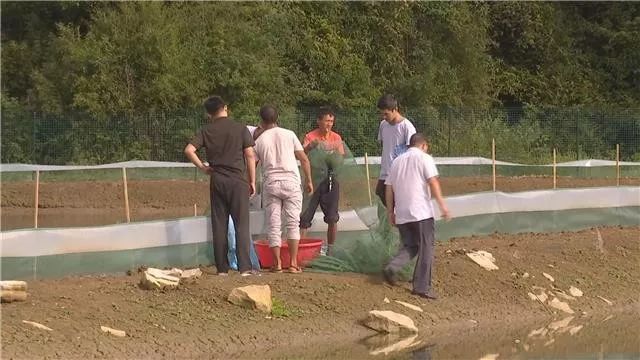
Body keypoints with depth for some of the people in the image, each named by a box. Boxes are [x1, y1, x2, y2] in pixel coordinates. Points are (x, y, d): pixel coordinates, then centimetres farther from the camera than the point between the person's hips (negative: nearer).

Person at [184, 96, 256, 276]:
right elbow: (250, 155, -4)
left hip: (217, 181, 2)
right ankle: (245, 267, -9)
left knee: (219, 225, 7)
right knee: (241, 224, -1)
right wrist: (252, 181, 3)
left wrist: (203, 167, 4)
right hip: (238, 180, -2)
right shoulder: (241, 129, -2)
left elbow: (189, 150, -7)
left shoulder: (206, 131, 3)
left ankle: (222, 268, 9)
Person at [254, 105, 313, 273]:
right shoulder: (289, 134, 4)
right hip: (291, 182, 0)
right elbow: (304, 159, 3)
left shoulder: (259, 140, 4)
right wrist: (309, 180, 12)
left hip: (270, 184, 0)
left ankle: (277, 263, 5)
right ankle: (293, 263, -3)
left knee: (273, 225, 6)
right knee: (293, 223, 3)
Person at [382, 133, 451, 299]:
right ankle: (422, 286, 0)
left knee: (409, 246, 16)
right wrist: (442, 205, -12)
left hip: (402, 214, 5)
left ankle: (392, 267, -9)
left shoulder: (397, 161, 16)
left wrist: (390, 211, 20)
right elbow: (433, 182, -11)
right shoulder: (424, 158, 0)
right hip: (421, 213, -5)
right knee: (426, 248, 2)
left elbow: (389, 188, 15)